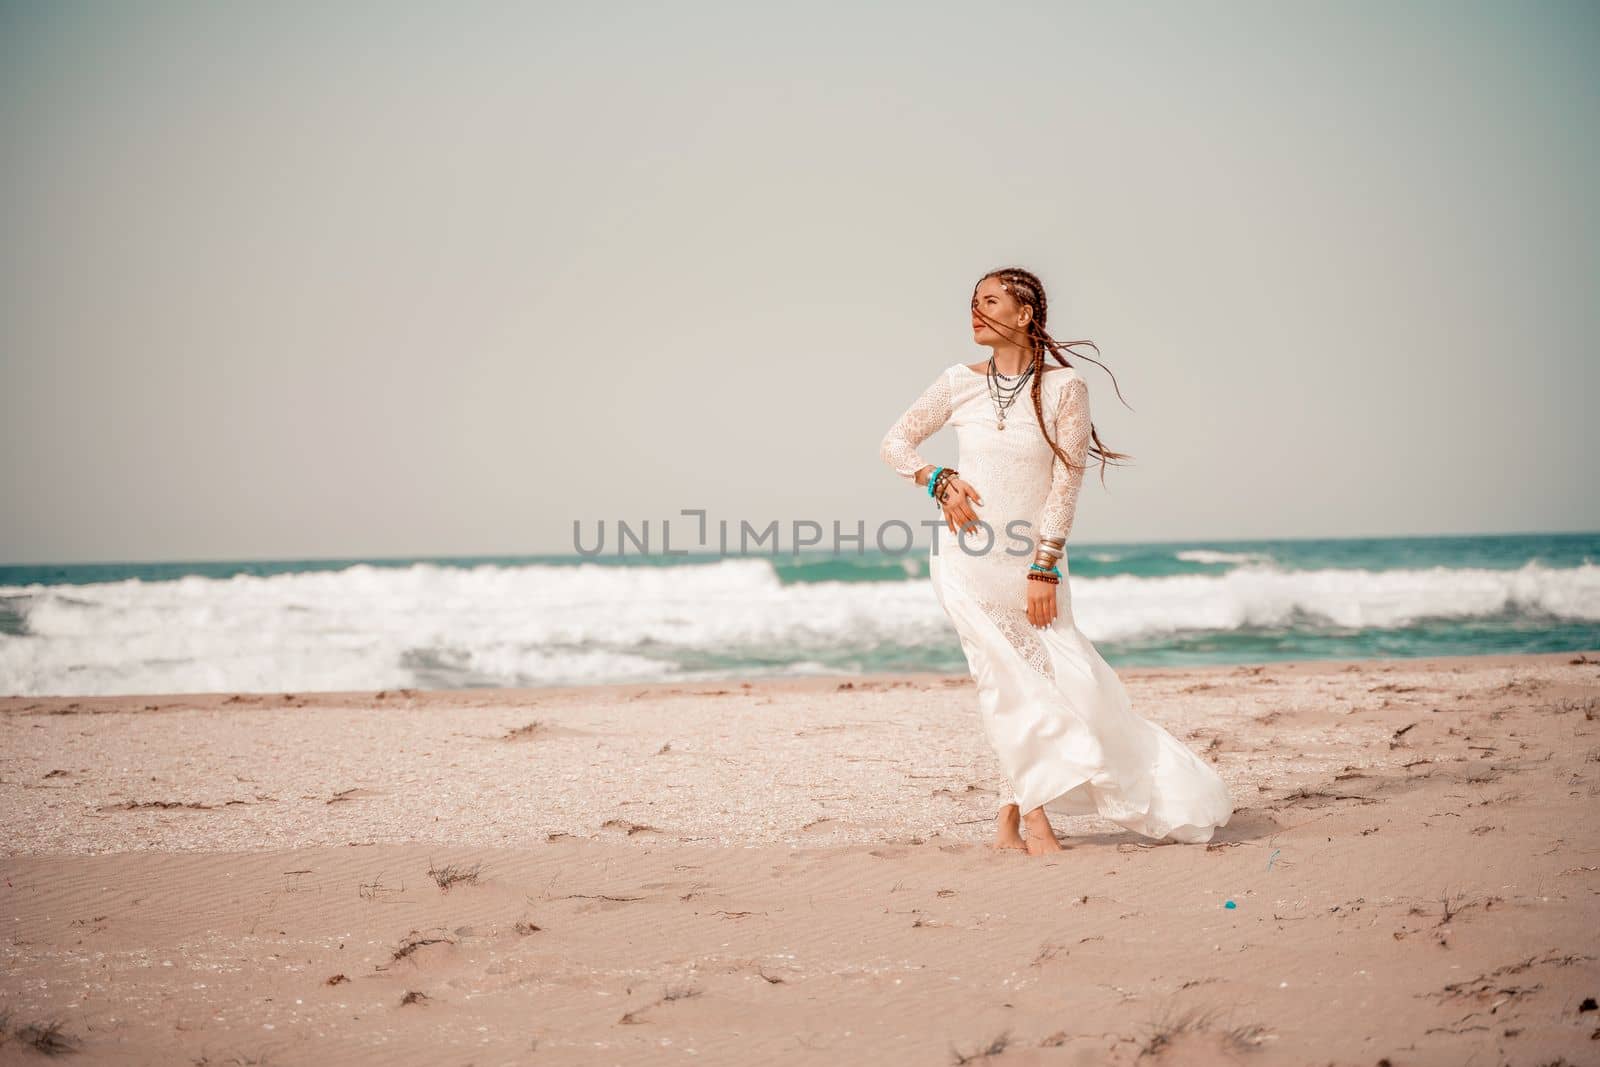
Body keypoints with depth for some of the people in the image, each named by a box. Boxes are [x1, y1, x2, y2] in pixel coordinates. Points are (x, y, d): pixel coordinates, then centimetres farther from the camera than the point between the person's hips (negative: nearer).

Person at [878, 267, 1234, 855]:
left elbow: (1065, 482, -6)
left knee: (1072, 684, -6)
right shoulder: (960, 382, 4)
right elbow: (894, 442, 15)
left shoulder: (1065, 386, -3)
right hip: (966, 563, 1)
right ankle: (1033, 817, 1)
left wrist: (1044, 568, -12)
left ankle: (1017, 811, 11)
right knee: (1008, 682, -6)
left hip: (1034, 562, -1)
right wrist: (941, 480, -3)